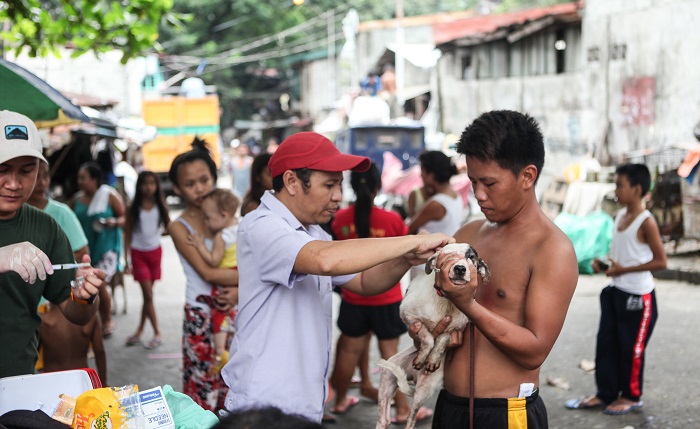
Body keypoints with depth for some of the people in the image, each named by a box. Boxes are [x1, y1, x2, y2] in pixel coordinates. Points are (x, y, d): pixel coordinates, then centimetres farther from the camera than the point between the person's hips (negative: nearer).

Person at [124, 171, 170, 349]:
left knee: (148, 293, 8)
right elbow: (127, 234, -1)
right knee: (148, 294, -5)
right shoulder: (133, 209, -4)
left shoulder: (161, 207, 0)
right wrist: (127, 259, -5)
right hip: (138, 253, -2)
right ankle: (157, 333, 1)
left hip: (155, 251, 2)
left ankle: (140, 330, 21)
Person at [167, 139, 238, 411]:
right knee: (204, 390, -1)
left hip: (231, 312, 4)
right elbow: (207, 273, -15)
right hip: (201, 316, -4)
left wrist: (239, 290, -16)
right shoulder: (180, 227, -5)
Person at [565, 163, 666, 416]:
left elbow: (660, 261, -17)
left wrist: (624, 269, -20)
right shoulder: (619, 216, 7)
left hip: (638, 295, -8)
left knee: (631, 347, 4)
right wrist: (604, 264, -1)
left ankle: (631, 396, 20)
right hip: (615, 291, 8)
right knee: (606, 344, 10)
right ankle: (605, 394, 20)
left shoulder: (646, 222, -16)